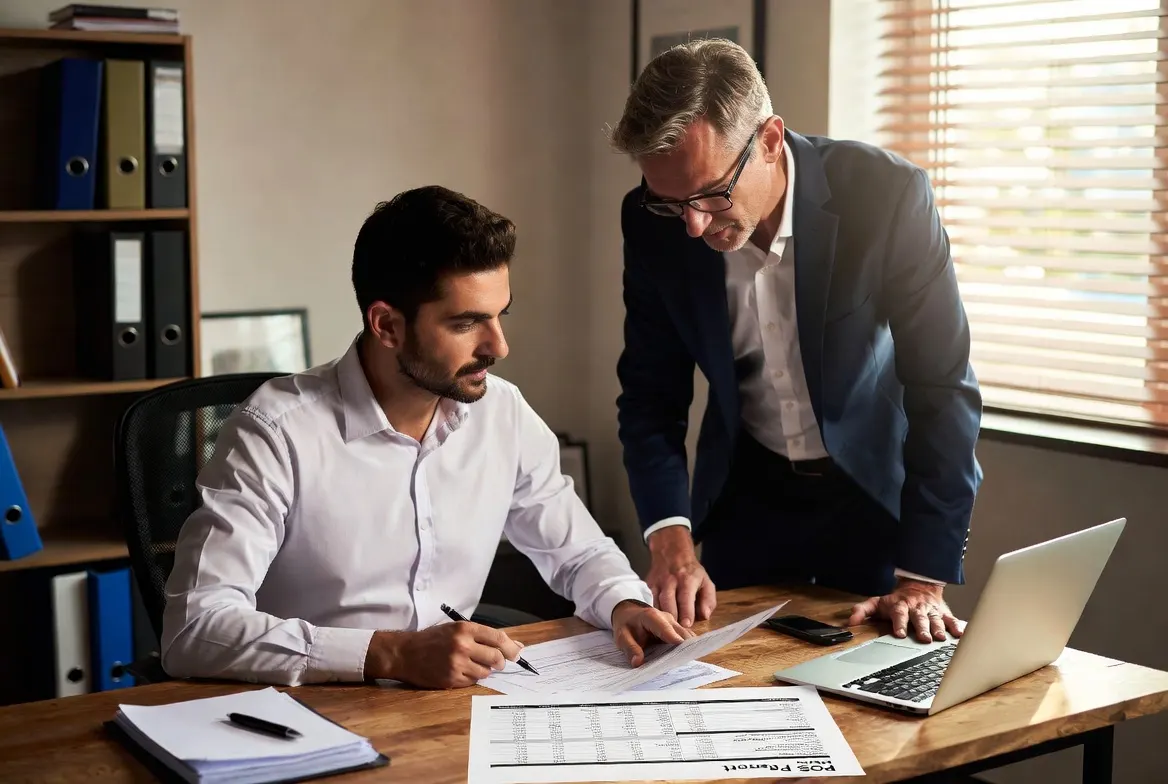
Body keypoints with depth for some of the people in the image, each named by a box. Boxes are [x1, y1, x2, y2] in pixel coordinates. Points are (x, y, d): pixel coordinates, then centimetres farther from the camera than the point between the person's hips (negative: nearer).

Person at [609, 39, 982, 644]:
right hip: (744, 495, 2)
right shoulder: (654, 222, -15)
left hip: (877, 488, -2)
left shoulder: (887, 195, -25)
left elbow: (942, 391, -21)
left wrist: (924, 578, -24)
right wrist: (670, 537, -21)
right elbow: (652, 395, -6)